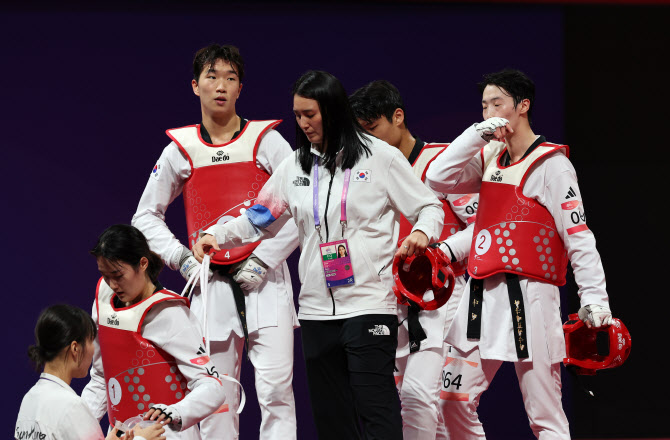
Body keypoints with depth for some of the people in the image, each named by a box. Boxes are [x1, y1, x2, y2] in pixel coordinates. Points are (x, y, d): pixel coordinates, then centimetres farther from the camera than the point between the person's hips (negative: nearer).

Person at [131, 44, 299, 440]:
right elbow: (146, 217, 17)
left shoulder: (266, 140, 1)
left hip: (264, 279, -2)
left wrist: (264, 259, -9)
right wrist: (180, 258, 2)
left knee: (276, 388, -11)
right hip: (212, 284, 2)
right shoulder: (181, 150, 7)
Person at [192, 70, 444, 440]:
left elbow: (429, 207, 3)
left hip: (369, 302, -5)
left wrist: (421, 233, -18)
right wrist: (217, 235, 2)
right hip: (316, 309, 5)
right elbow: (261, 219, 17)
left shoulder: (380, 157, -1)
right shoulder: (295, 167, 12)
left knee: (375, 408, -12)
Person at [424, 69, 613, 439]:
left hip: (528, 301, -7)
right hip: (481, 298, 7)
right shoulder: (489, 158, 14)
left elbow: (579, 236, -10)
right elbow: (438, 178, 4)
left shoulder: (551, 164, -6)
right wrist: (478, 134, -4)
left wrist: (594, 298, -17)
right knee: (456, 402, 7)